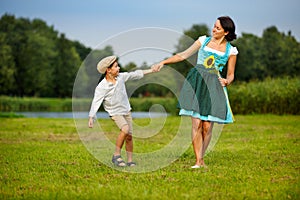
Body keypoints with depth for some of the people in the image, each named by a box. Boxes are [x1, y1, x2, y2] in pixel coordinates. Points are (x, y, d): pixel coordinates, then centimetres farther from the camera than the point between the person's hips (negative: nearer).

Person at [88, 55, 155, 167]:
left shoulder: (121, 77, -5)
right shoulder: (101, 87, -20)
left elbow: (135, 74, 7)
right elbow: (96, 102, -21)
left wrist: (151, 70, 11)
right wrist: (91, 117, -29)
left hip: (126, 110, 5)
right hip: (115, 113, -5)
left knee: (129, 136, 2)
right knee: (125, 129, -28)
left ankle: (130, 161, 13)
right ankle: (116, 156, -16)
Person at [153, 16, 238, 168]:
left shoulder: (231, 51, 9)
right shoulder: (204, 40, 12)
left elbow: (231, 74, 12)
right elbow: (184, 55, 13)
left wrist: (227, 81, -11)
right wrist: (163, 62, 6)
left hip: (214, 86, 0)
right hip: (196, 82, 0)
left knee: (207, 126, -5)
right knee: (196, 123, -9)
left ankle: (201, 159, 10)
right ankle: (198, 161, -6)